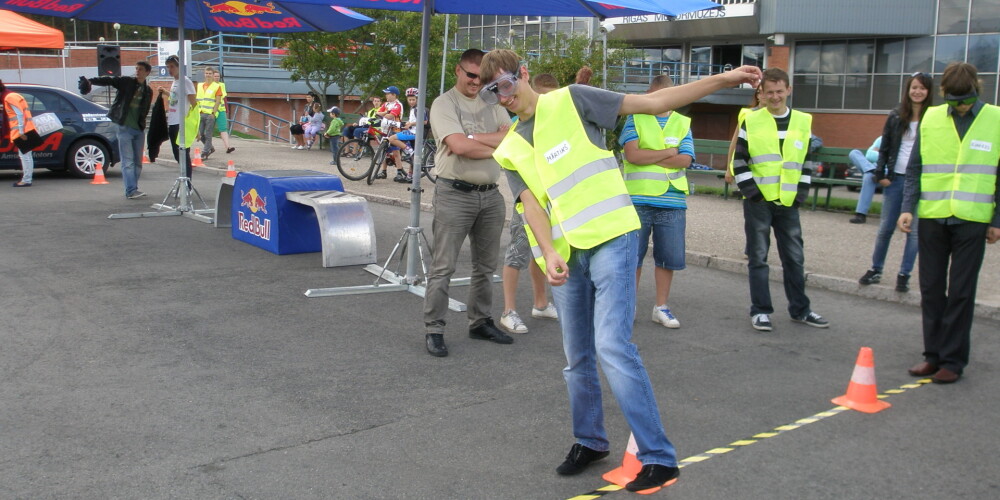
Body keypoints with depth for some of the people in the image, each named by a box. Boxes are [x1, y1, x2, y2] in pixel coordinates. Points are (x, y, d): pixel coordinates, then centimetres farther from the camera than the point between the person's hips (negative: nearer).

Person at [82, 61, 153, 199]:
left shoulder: (148, 91, 12)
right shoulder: (126, 82, 0)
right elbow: (108, 80, -13)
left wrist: (142, 124, 2)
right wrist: (91, 81, -29)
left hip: (139, 129, 5)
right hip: (125, 127, -5)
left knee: (138, 162, 8)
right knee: (128, 161, -8)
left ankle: (133, 189, 16)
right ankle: (131, 190, -12)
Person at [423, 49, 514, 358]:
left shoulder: (492, 105, 13)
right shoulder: (444, 104, -4)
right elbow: (458, 146, -19)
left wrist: (471, 138, -13)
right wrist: (496, 148, -6)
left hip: (490, 194, 6)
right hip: (455, 194, -6)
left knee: (486, 265, 14)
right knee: (443, 267, -4)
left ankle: (480, 322, 27)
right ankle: (433, 330, 4)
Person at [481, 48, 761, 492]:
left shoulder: (570, 102, 0)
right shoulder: (510, 150, 11)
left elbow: (652, 103, 0)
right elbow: (532, 203, -2)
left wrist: (723, 80, -5)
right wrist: (549, 254, -21)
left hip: (610, 239, -5)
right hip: (566, 257, 5)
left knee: (612, 346, -16)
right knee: (577, 358, 12)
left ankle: (659, 458, -9)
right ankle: (589, 441, 33)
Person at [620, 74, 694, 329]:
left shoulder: (683, 123, 11)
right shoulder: (635, 119, 4)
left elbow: (685, 160, -4)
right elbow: (632, 154, -11)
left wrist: (647, 157, -8)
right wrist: (668, 153, -6)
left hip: (672, 202, 2)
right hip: (638, 200, -2)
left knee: (669, 257, 6)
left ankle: (661, 307, 20)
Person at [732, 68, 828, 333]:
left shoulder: (803, 122, 7)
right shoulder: (751, 122, -1)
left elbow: (807, 161, 12)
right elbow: (739, 160, 0)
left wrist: (801, 192, 4)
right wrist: (750, 190, -8)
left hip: (788, 202, 3)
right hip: (758, 201, -3)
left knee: (795, 257, 9)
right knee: (758, 257, 2)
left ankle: (800, 309, 21)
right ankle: (760, 310, 10)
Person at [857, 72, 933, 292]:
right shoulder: (896, 116, 5)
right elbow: (884, 148, 8)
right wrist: (880, 174, -1)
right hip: (895, 178, 2)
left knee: (914, 230, 2)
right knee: (886, 227, 8)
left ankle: (904, 275, 12)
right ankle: (875, 270, 20)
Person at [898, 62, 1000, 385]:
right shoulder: (930, 119, 4)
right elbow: (915, 169, 7)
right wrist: (908, 208, -3)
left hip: (972, 219, -2)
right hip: (932, 216, 2)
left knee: (961, 292, 1)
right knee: (931, 289, 7)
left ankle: (953, 360, 10)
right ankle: (933, 354, 19)